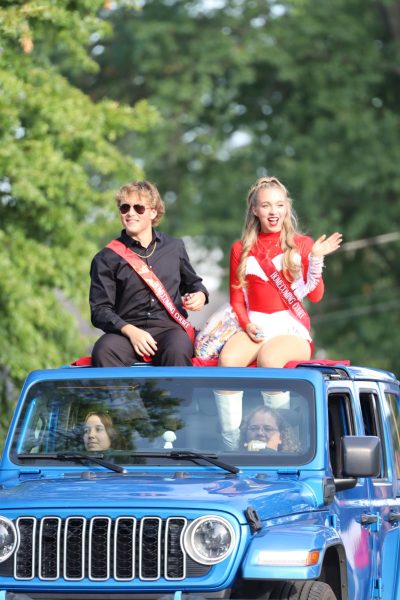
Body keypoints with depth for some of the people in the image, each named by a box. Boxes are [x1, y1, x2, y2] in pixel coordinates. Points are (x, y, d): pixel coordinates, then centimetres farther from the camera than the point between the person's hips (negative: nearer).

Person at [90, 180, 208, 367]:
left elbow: (192, 282, 35)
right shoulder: (107, 258, 9)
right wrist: (129, 330, -15)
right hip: (125, 330, -1)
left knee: (177, 350, -37)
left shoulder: (174, 247, 18)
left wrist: (200, 295, 9)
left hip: (169, 328, 1)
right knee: (103, 350, -36)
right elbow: (100, 309, 3)